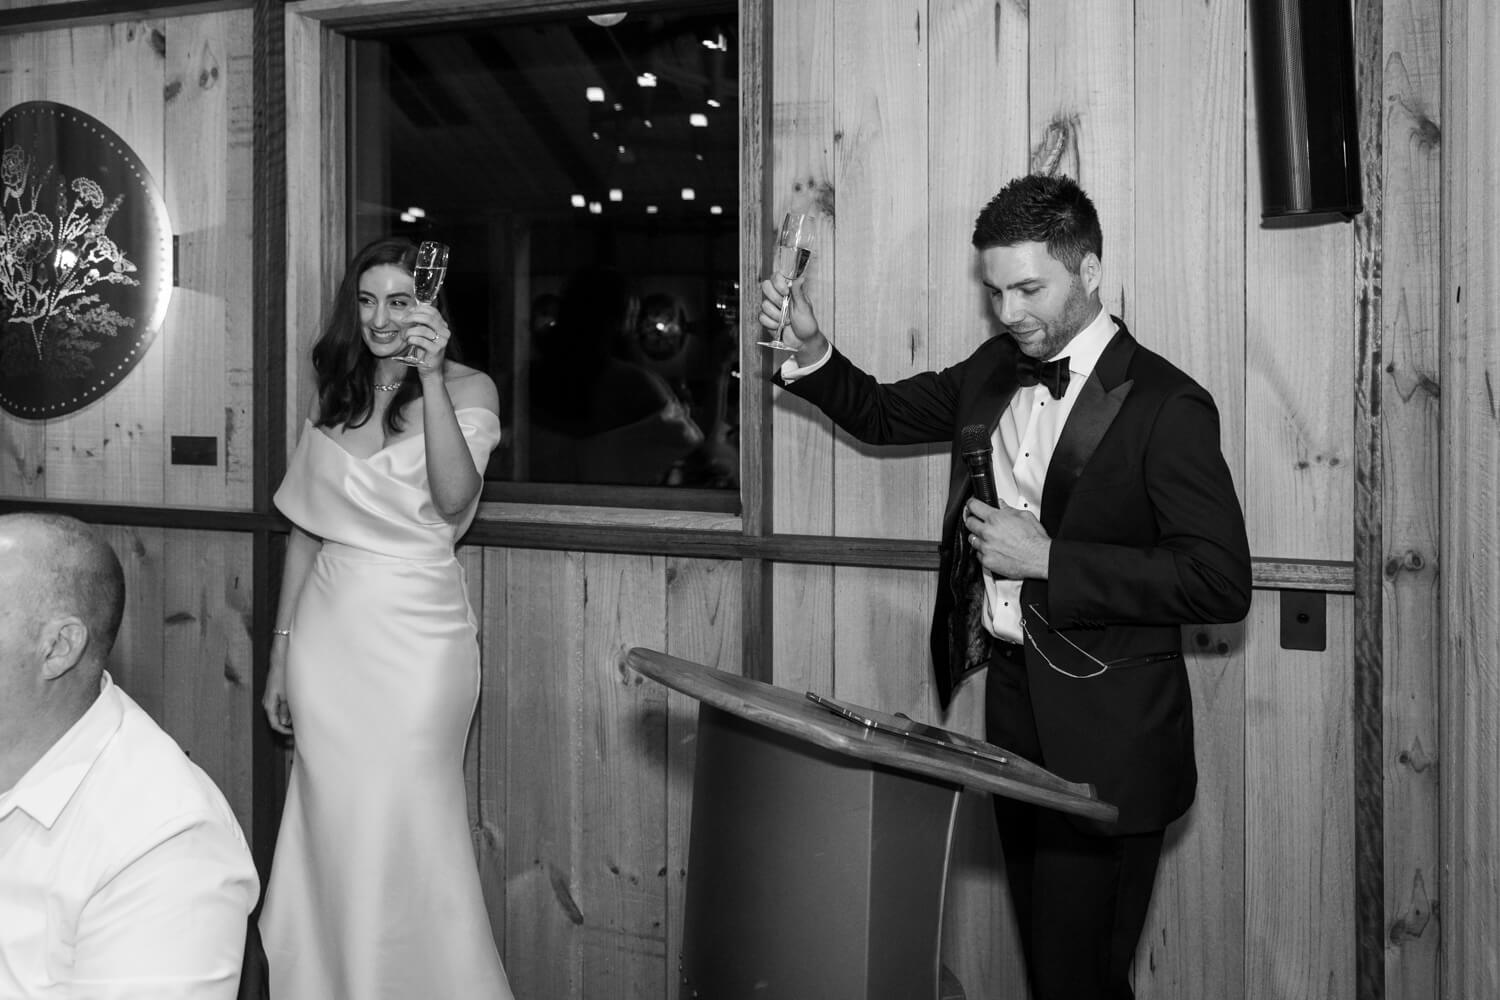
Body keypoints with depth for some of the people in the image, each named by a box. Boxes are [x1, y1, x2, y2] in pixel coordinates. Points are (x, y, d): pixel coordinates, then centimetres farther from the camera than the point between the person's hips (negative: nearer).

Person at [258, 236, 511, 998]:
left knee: (406, 838, -2)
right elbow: (305, 529, 13)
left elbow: (453, 499, -19)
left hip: (416, 635, -4)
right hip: (330, 629, 4)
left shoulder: (468, 389, -1)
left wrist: (430, 376, -21)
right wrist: (281, 649, 12)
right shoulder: (336, 394, 11)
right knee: (332, 835, 8)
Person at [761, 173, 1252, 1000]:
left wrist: (1049, 559, -22)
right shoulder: (995, 370, 6)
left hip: (1102, 740, -6)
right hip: (1009, 697, 7)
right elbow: (883, 413, 19)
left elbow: (1221, 583, -19)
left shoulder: (1165, 406, -15)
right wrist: (810, 350, 0)